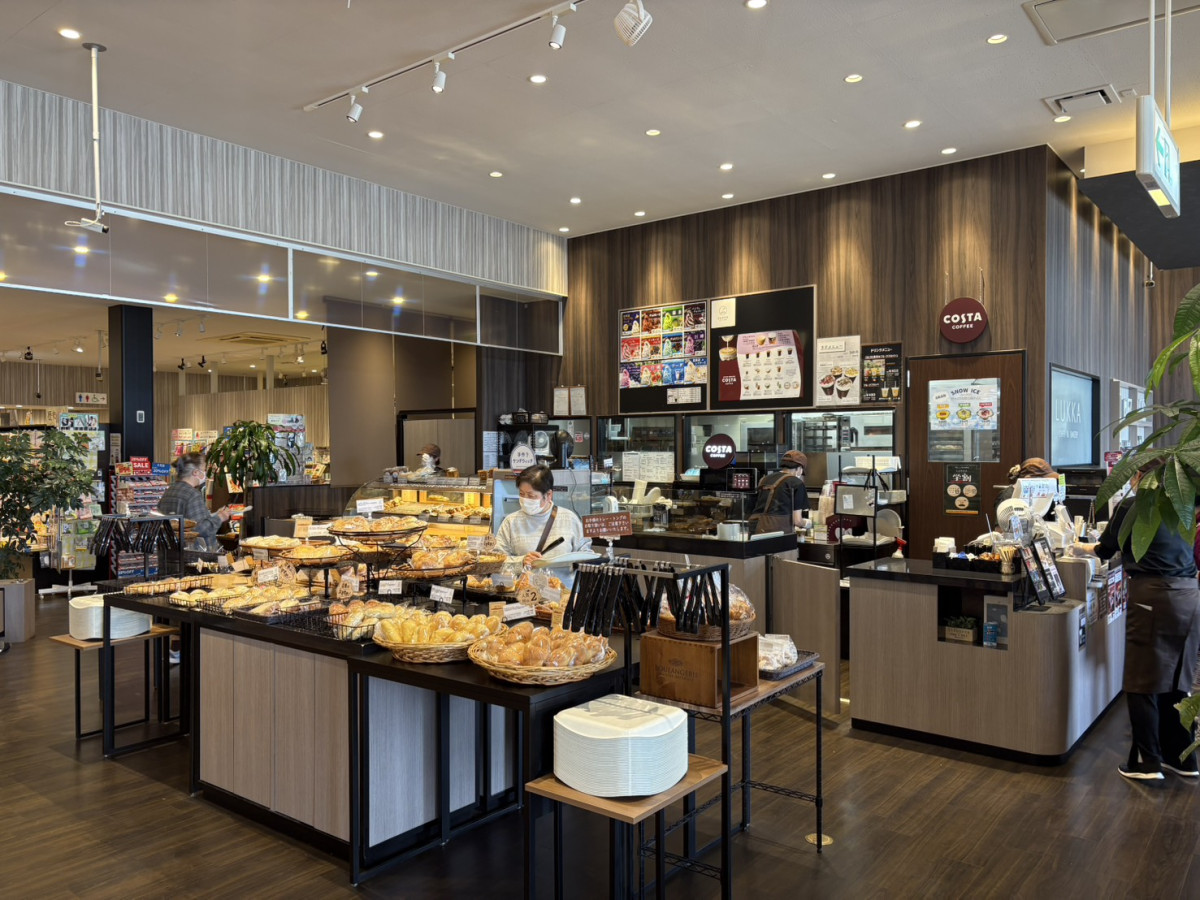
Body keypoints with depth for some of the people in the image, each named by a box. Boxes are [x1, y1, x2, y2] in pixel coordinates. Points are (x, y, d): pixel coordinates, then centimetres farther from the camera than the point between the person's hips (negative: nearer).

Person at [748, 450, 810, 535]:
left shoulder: (765, 480, 19)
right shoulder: (796, 483, 2)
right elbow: (797, 520, -1)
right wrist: (807, 523, 22)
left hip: (758, 529, 6)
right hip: (779, 530, -6)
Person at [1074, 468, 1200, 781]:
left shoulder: (1131, 506, -5)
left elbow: (1105, 549, 6)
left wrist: (1080, 548, 26)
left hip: (1153, 596, -6)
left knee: (1142, 683, 2)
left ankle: (1146, 763, 5)